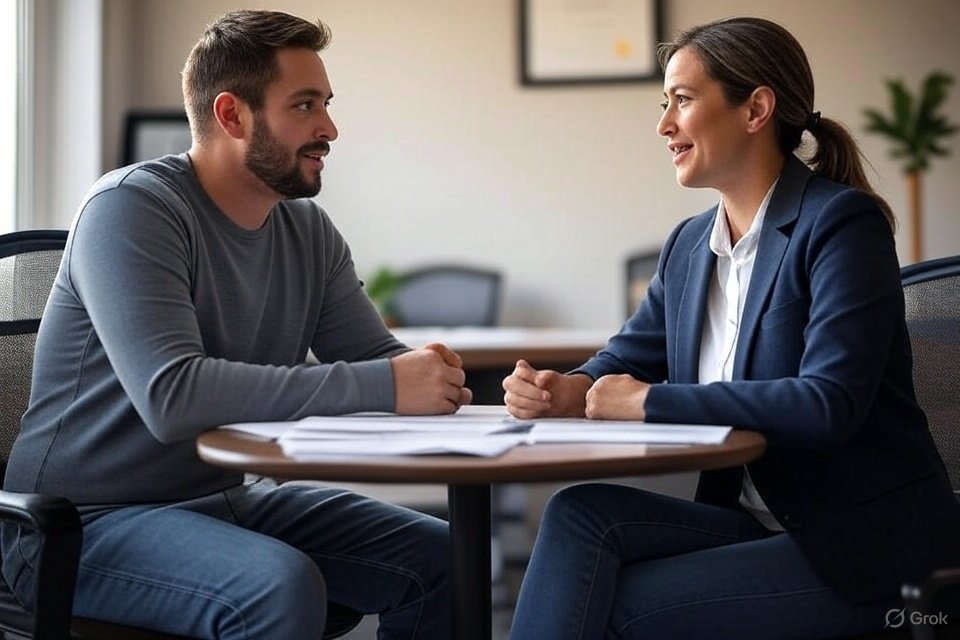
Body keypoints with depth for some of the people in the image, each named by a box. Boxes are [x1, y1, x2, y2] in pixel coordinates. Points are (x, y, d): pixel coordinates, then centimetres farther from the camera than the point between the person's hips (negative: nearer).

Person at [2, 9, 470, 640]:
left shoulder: (309, 231, 5)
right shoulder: (132, 209, -18)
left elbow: (375, 357, 4)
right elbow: (171, 397, -31)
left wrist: (429, 378, -21)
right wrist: (384, 387, -33)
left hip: (227, 500, 8)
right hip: (84, 520, -7)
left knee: (441, 558, -1)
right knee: (284, 586, -33)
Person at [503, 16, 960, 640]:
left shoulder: (843, 224, -13)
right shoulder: (689, 245, 11)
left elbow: (829, 404, -23)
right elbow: (626, 362, 13)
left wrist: (654, 400, -19)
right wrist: (566, 390, -12)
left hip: (866, 542, -6)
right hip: (751, 516, 7)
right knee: (579, 513, -18)